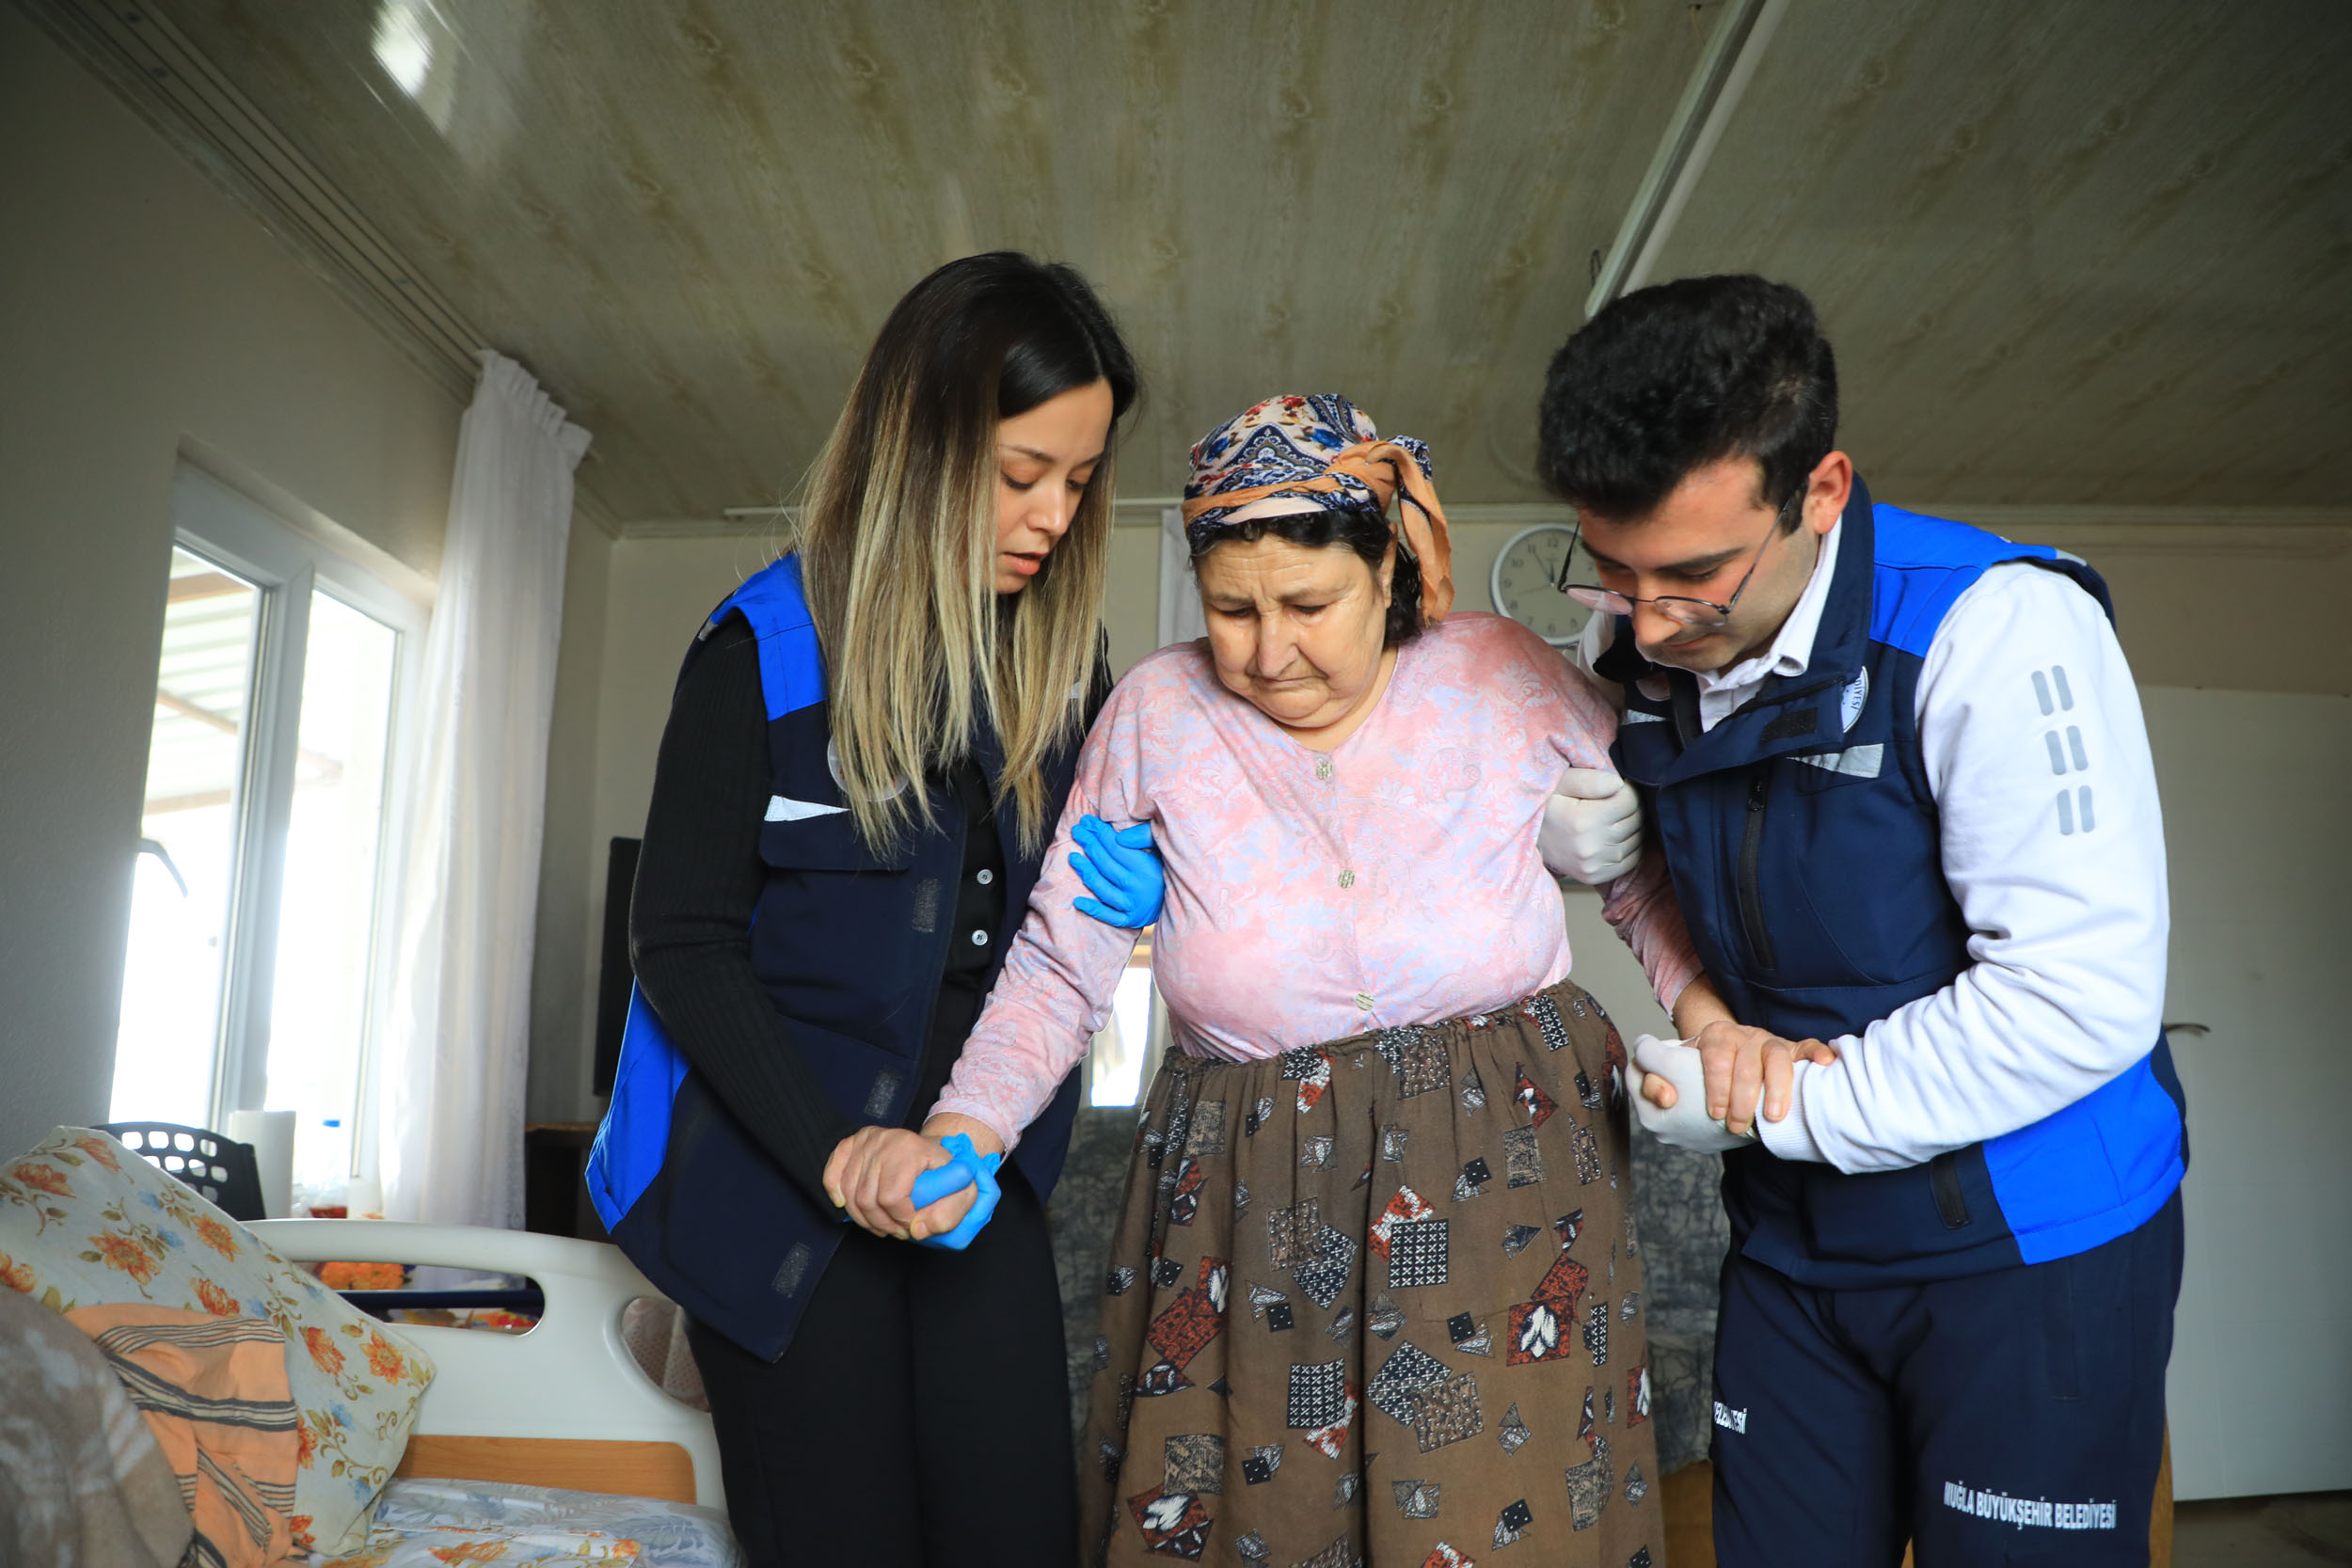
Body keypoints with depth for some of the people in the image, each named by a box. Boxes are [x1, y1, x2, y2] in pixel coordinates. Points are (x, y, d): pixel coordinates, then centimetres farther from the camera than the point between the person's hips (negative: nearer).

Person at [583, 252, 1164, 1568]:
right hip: (780, 1165, -4)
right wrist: (832, 1152, -21)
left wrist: (1128, 884, -10)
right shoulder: (766, 649, -9)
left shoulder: (1065, 651, 5)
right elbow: (684, 947, -10)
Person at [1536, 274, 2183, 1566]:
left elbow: (2083, 997, -26)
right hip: (1794, 1238, 5)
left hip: (2030, 1246, -5)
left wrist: (1777, 1106, -19)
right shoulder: (1632, 650, -5)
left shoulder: (1997, 631, -23)